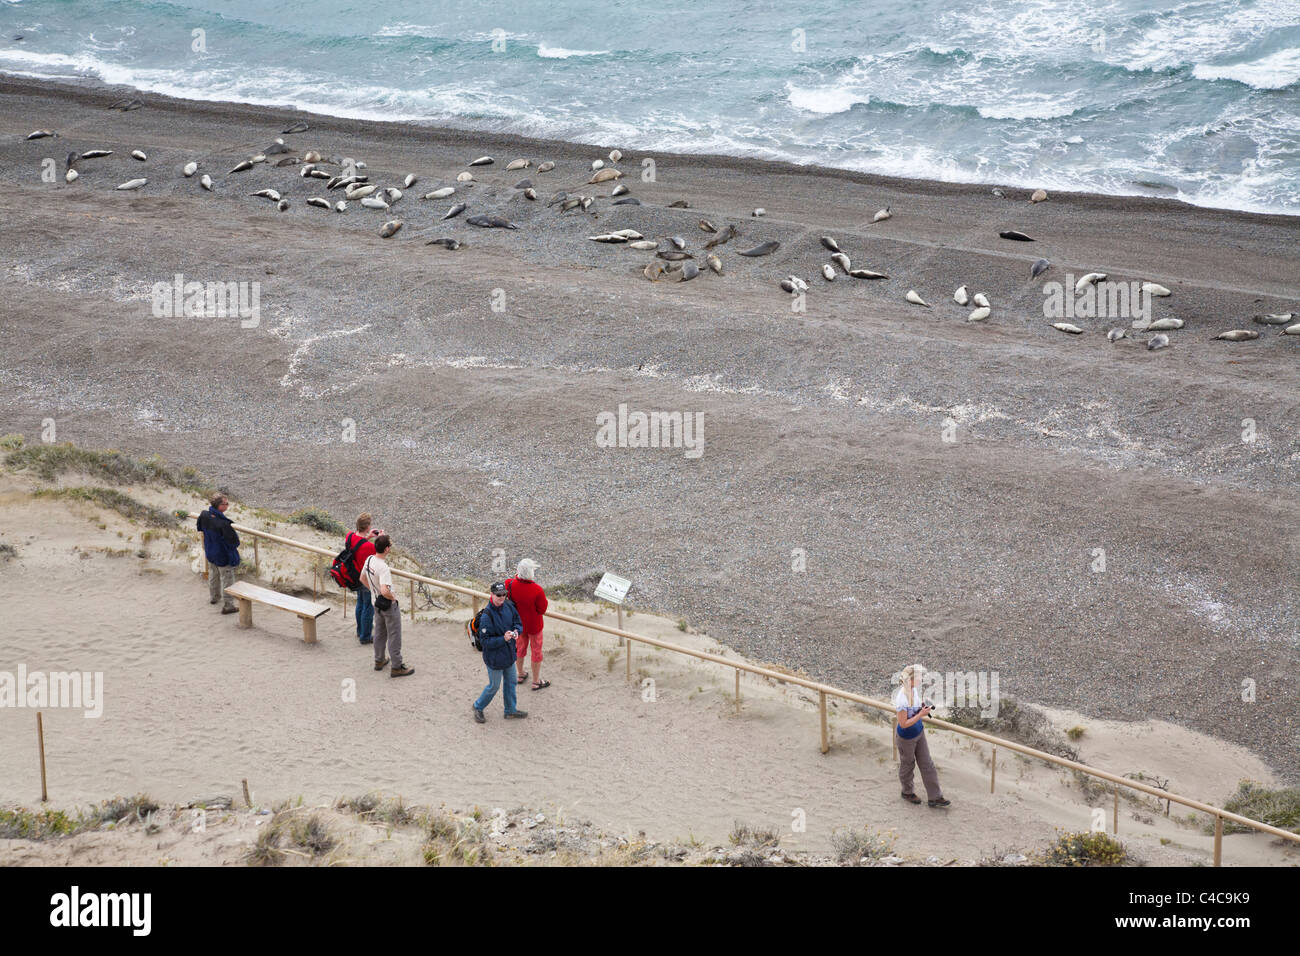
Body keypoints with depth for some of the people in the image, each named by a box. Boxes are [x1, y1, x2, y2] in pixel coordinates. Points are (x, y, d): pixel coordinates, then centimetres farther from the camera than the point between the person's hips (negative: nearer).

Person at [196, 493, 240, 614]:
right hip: (224, 556, -7)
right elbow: (233, 540, -28)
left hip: (210, 553, 7)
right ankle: (227, 606, 20)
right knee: (227, 579, 10)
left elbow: (200, 527, 9)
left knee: (213, 575, 30)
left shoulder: (204, 515, -15)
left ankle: (213, 596, 51)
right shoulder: (224, 523, -36)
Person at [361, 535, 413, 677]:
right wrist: (393, 597, -20)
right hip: (389, 605, -8)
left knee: (380, 633, 24)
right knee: (394, 636, 4)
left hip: (377, 603, 8)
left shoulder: (369, 560, -5)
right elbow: (385, 591, -40)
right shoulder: (383, 568, -32)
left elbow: (363, 578, 12)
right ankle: (397, 667, 12)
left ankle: (379, 661, 37)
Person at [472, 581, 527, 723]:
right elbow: (485, 641, -24)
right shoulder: (487, 616, -28)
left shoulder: (508, 607, -7)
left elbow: (518, 622, 8)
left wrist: (516, 631, -15)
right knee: (494, 686, 10)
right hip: (495, 657, -7)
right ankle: (478, 707, 34)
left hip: (509, 653, 7)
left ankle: (511, 710, 40)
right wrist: (503, 639, -33)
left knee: (510, 683, 21)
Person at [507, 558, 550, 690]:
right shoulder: (537, 590, -34)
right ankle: (536, 682, 28)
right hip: (533, 625, -5)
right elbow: (542, 610, -21)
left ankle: (520, 675, 45)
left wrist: (516, 577, 3)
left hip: (518, 623, 5)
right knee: (536, 651, 15)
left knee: (520, 647, 27)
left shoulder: (511, 584, -22)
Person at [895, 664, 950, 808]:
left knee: (927, 764, 14)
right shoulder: (901, 699, -33)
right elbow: (903, 724, -28)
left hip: (919, 731, 8)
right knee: (907, 764, 17)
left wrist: (923, 708, -8)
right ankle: (907, 792, 42)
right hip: (907, 737, -8)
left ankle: (935, 798, 25)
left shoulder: (914, 689, -7)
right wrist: (921, 714, -27)